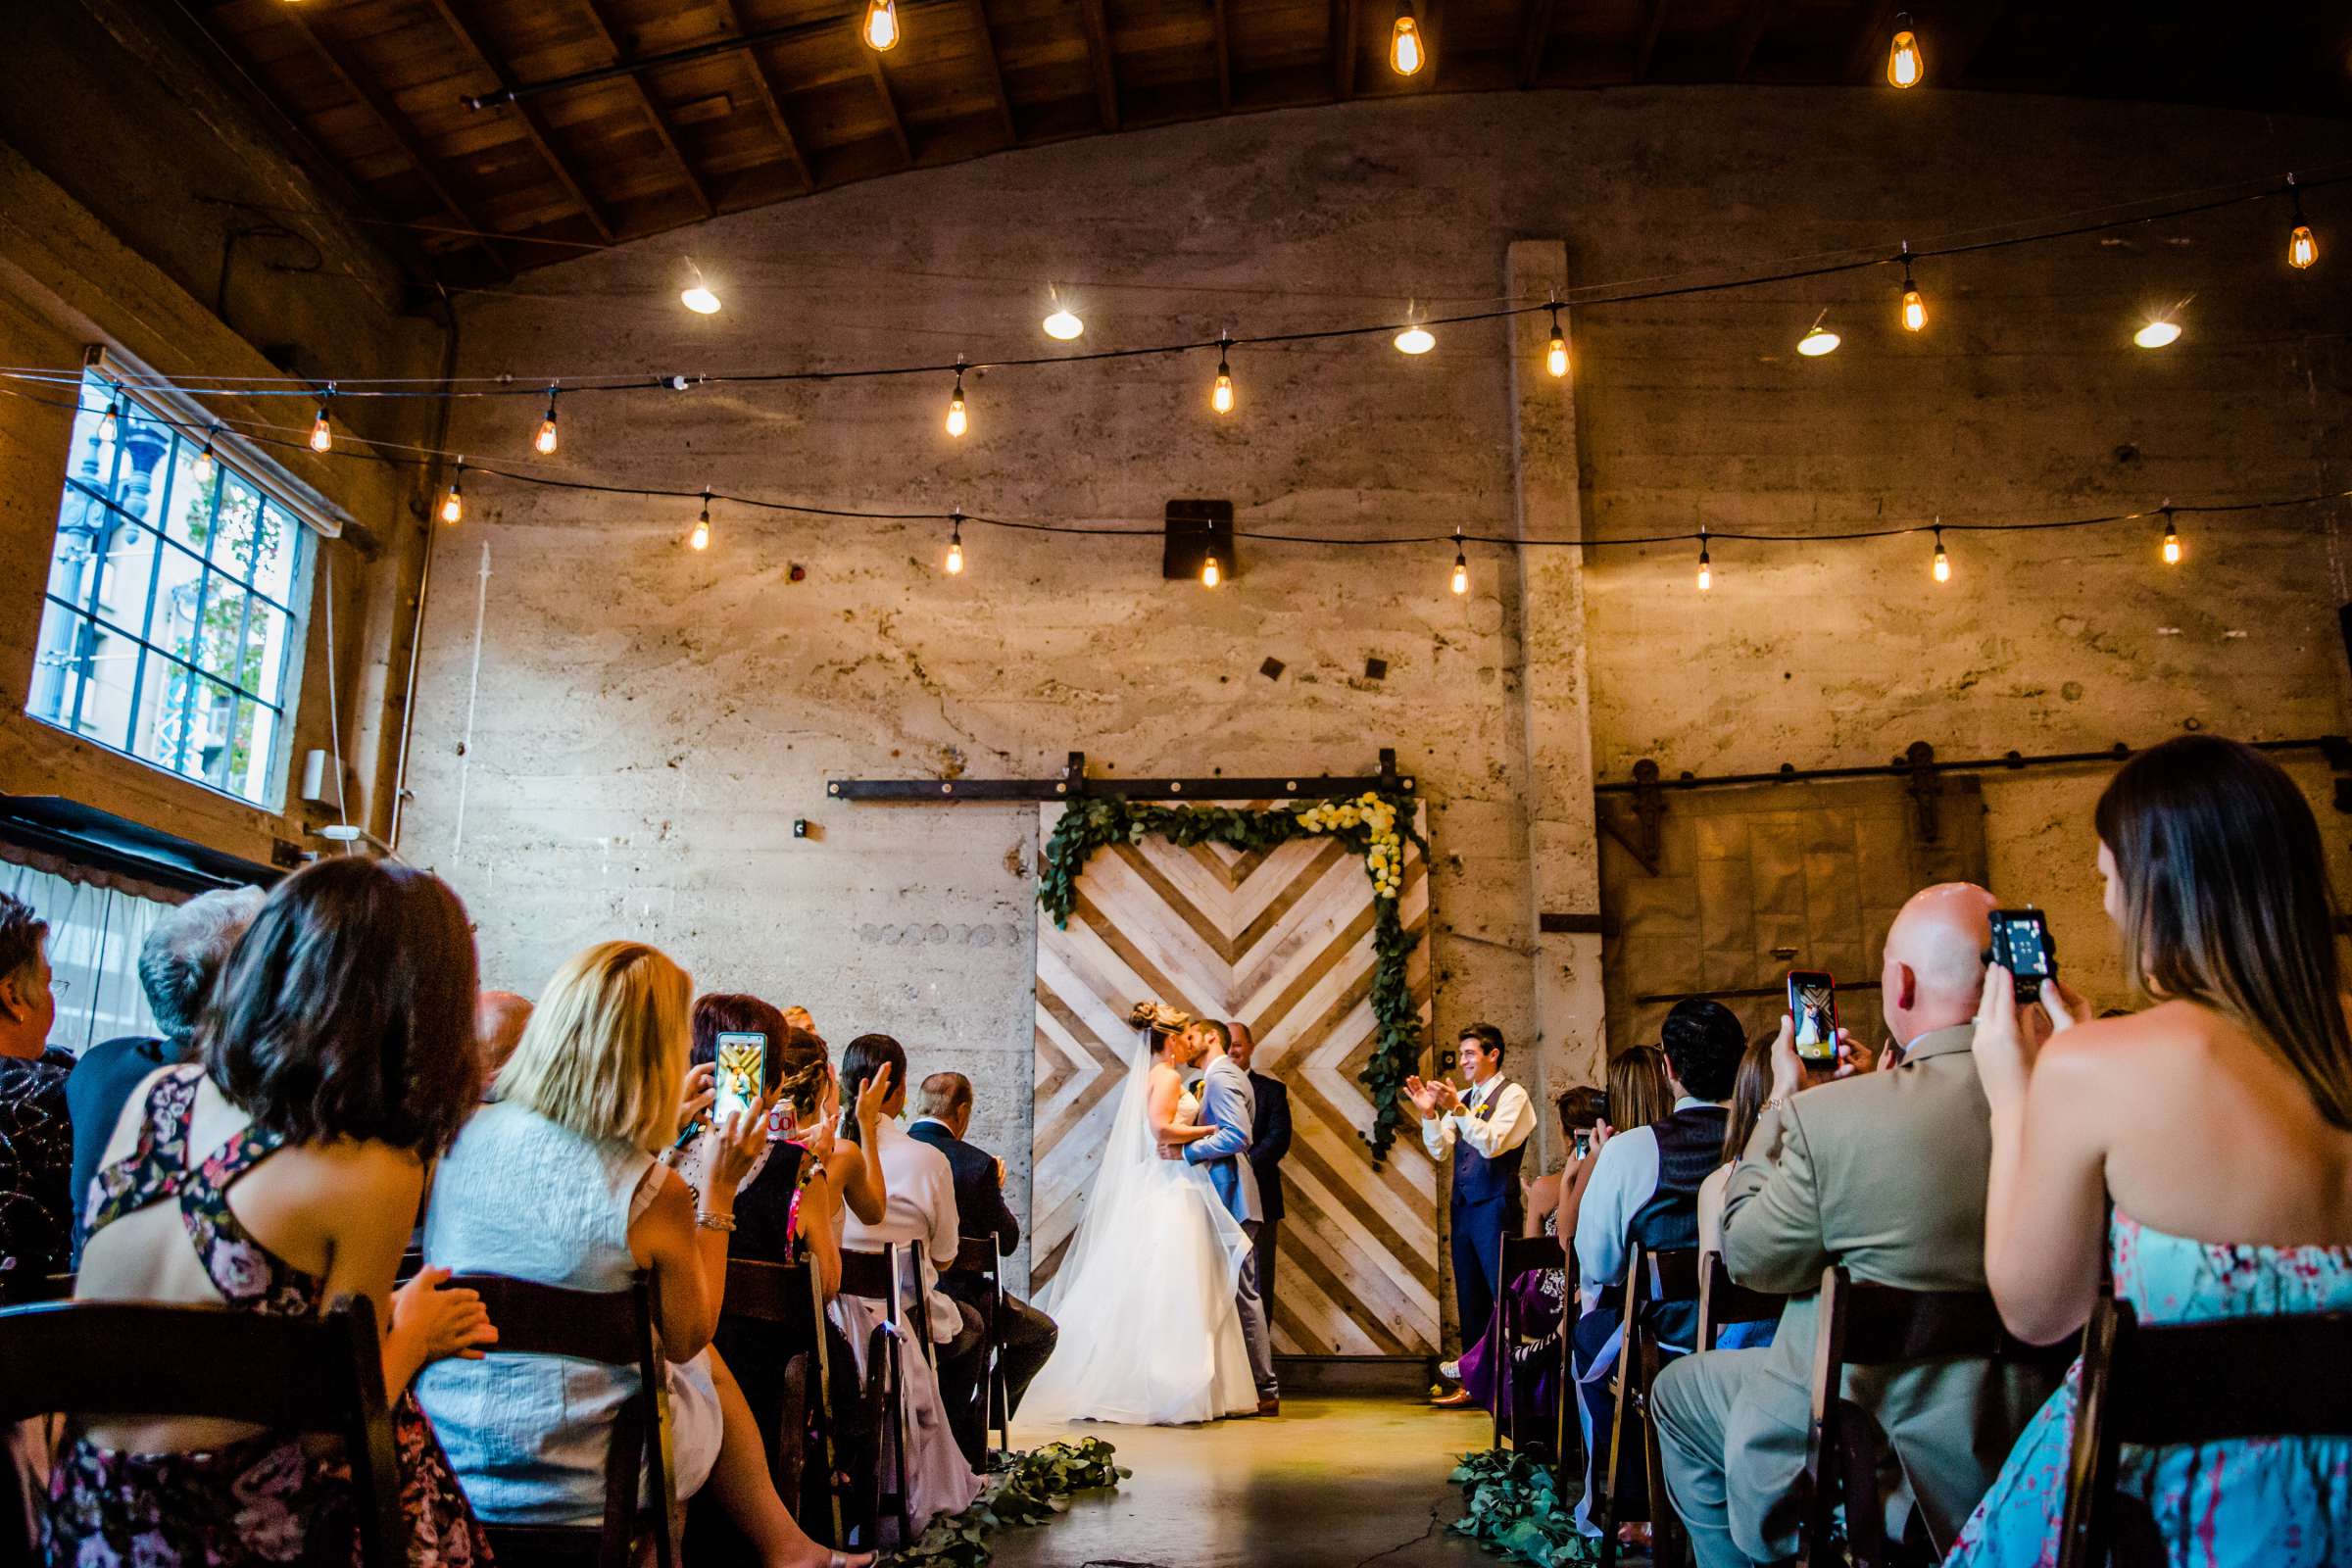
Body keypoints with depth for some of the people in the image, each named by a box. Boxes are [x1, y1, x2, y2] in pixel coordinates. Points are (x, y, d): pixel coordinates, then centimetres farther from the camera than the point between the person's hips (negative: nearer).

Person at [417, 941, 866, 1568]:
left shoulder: (462, 1134, -10)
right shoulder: (653, 1193, -22)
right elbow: (689, 1338, -5)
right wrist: (721, 1188, -4)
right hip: (577, 1486, -5)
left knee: (704, 1370, 27)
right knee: (710, 1372, 27)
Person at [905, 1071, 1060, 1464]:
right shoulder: (976, 1164, -15)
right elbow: (1007, 1241, -6)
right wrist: (996, 1191, 10)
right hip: (957, 1299, -5)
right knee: (1043, 1332, 21)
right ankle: (975, 1420, 15)